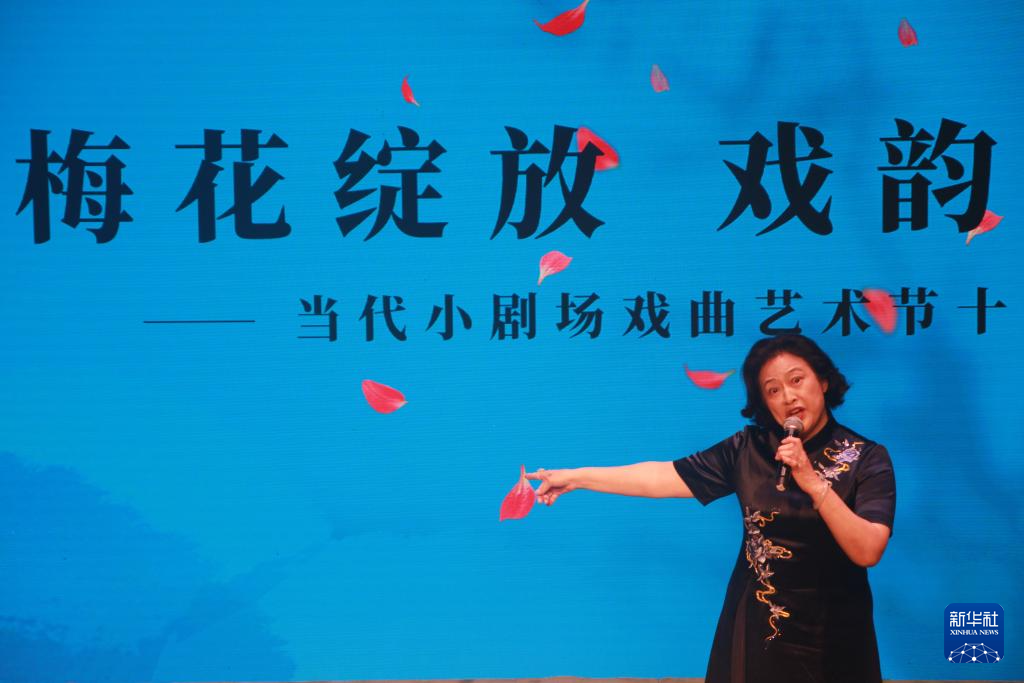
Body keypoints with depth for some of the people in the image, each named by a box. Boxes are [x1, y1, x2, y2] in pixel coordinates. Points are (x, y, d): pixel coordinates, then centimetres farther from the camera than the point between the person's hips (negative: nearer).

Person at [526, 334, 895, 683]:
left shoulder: (868, 459, -9)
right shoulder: (749, 448, -2)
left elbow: (867, 552, -19)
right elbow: (665, 476, -3)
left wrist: (814, 483, -27)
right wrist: (577, 477, -6)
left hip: (830, 634, -2)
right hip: (755, 624, 2)